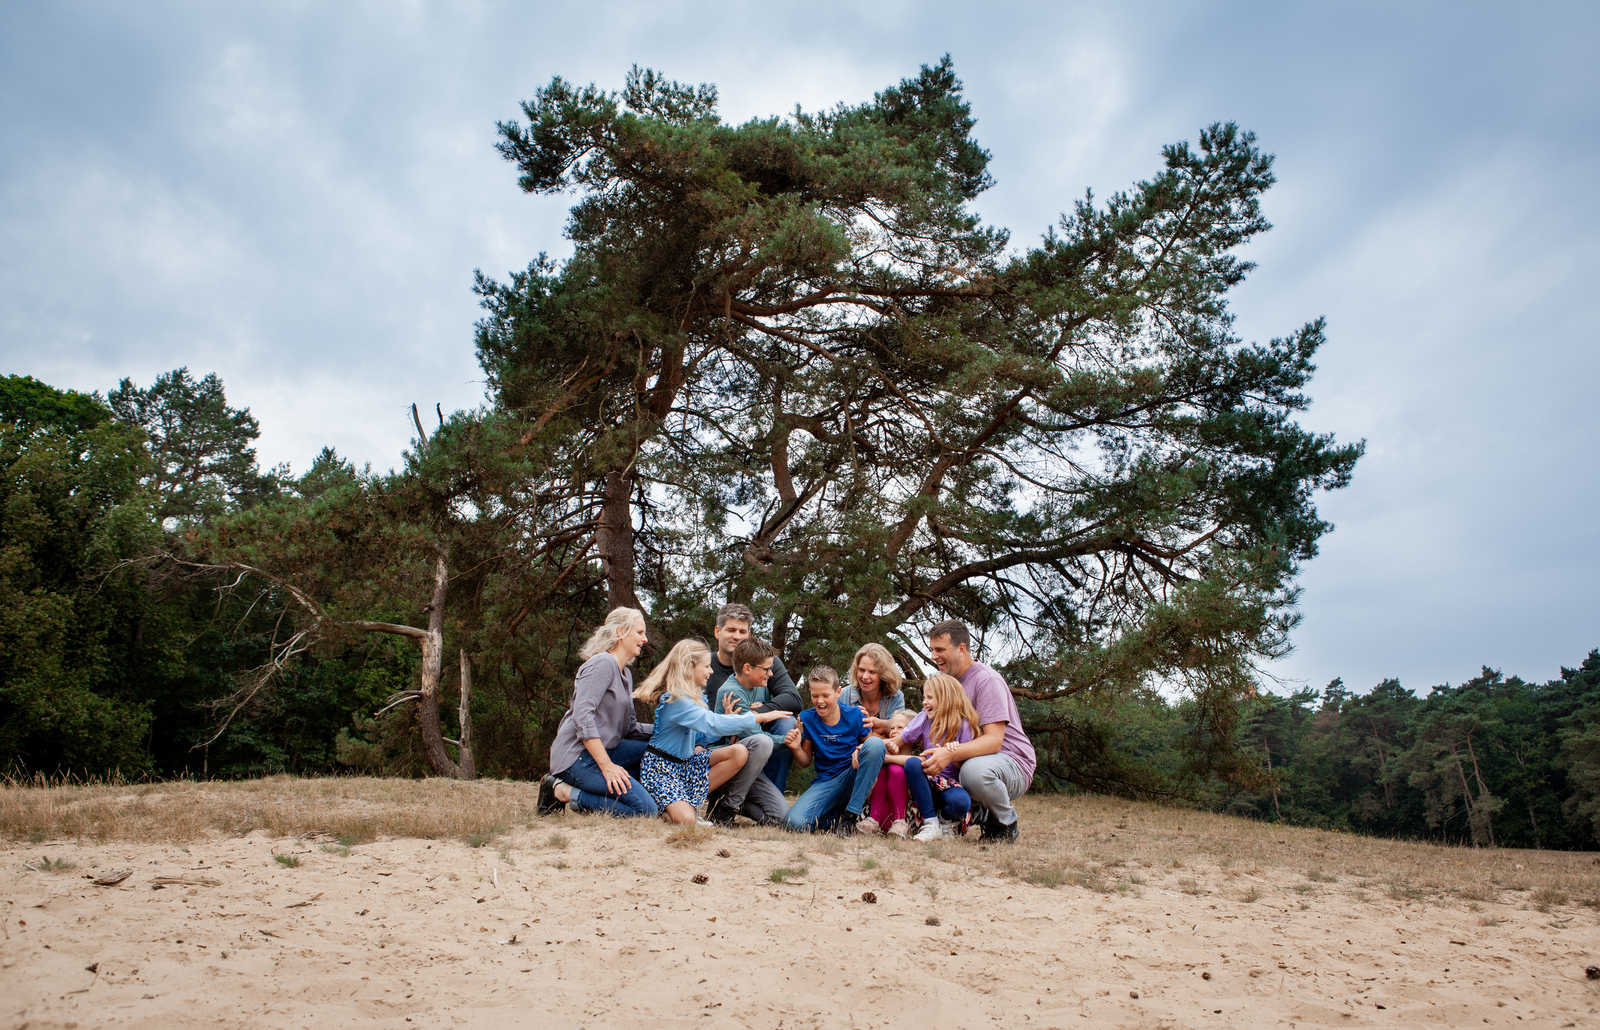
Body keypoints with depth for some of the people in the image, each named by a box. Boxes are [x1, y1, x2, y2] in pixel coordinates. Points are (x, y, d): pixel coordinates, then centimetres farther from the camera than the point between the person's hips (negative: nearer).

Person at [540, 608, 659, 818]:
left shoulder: (626, 674, 18)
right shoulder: (602, 664, -12)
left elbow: (629, 727, 15)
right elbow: (583, 716, -23)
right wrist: (607, 766, -26)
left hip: (602, 750, 10)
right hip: (577, 755, -10)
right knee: (645, 809, -19)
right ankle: (564, 792, -9)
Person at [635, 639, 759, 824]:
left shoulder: (695, 695, 7)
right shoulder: (675, 700, -23)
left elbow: (700, 736, 9)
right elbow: (712, 723, -34)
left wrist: (728, 719, -8)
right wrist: (757, 718, -29)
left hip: (685, 762, 9)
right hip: (661, 768, -9)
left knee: (739, 752, -11)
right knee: (686, 820, -30)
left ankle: (692, 800, -8)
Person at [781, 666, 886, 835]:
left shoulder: (855, 715, -3)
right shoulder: (807, 719, 1)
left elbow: (873, 748, 3)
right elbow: (805, 762, 9)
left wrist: (861, 751, -20)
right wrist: (796, 749, -13)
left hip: (853, 778, 0)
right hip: (825, 782, 1)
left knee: (875, 742, -30)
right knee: (794, 822, -28)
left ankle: (852, 813, -19)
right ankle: (838, 815, 4)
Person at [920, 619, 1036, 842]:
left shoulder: (987, 680, -15)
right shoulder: (947, 682, 11)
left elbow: (994, 740, -26)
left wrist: (951, 754, -41)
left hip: (1012, 764, -8)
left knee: (975, 768, -40)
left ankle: (1006, 823, -9)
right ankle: (980, 814, 7)